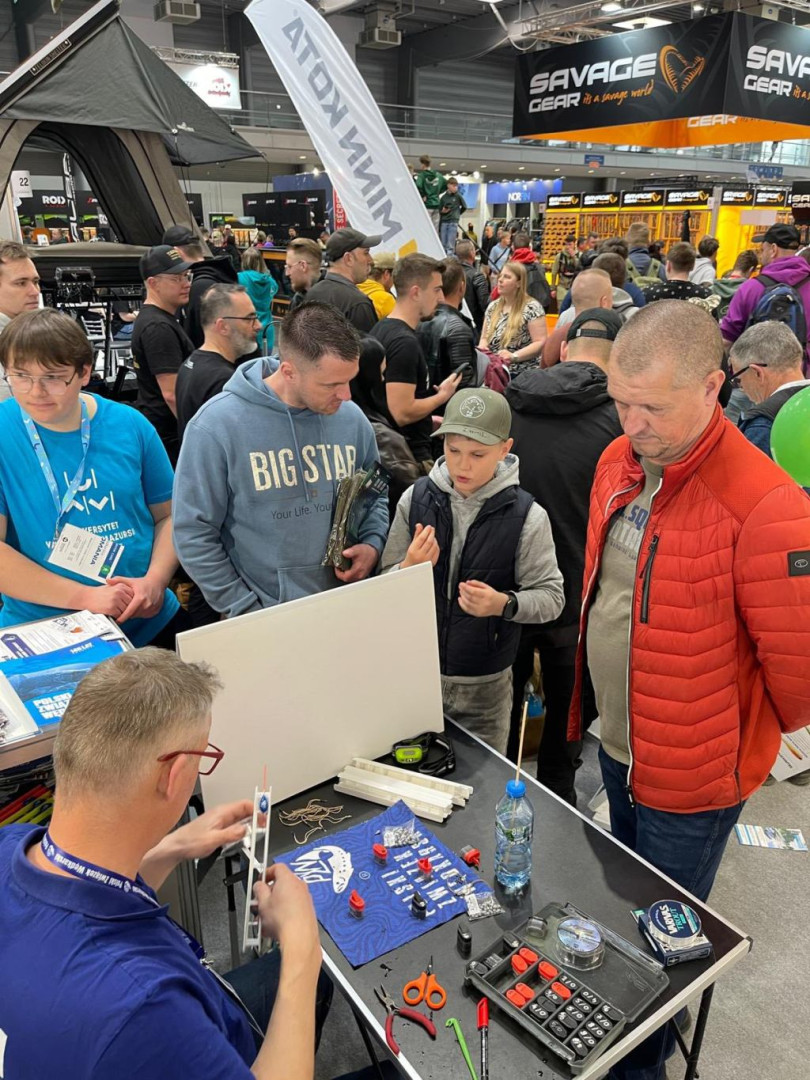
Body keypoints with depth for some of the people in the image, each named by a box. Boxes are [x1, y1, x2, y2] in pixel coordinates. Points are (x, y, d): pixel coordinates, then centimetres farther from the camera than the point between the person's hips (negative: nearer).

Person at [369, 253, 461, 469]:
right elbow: (402, 412, -26)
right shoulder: (404, 342, -21)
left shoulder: (382, 329, 9)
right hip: (411, 455, -10)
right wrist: (443, 395, -11)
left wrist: (431, 420, 19)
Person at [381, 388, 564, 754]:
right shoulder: (416, 498, -6)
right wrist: (409, 569, -23)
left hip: (485, 684, -1)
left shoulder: (525, 516, -12)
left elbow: (551, 597, -8)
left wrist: (504, 604, -27)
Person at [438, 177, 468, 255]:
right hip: (444, 222, 3)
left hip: (453, 222, -3)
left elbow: (464, 207, 11)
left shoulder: (458, 196, 1)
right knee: (443, 245, 5)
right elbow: (440, 210, 12)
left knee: (450, 245, -8)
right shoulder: (443, 197, 6)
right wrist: (443, 211, -8)